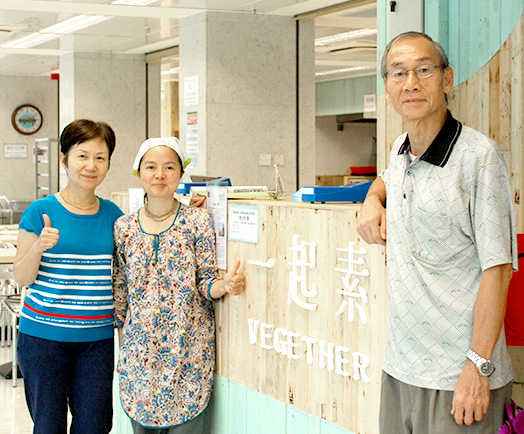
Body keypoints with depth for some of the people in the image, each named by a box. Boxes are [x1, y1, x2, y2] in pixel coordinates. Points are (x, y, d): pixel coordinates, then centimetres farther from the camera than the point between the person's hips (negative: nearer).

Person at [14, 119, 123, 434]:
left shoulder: (112, 215, 6)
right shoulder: (41, 212, -4)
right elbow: (22, 278, -1)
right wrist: (38, 248, -21)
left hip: (97, 337, 3)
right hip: (44, 334, -3)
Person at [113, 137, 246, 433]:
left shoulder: (197, 221, -3)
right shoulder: (124, 227, 4)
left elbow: (205, 282, -1)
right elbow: (120, 291, 11)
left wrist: (224, 285, -22)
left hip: (189, 350, -2)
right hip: (140, 350, 2)